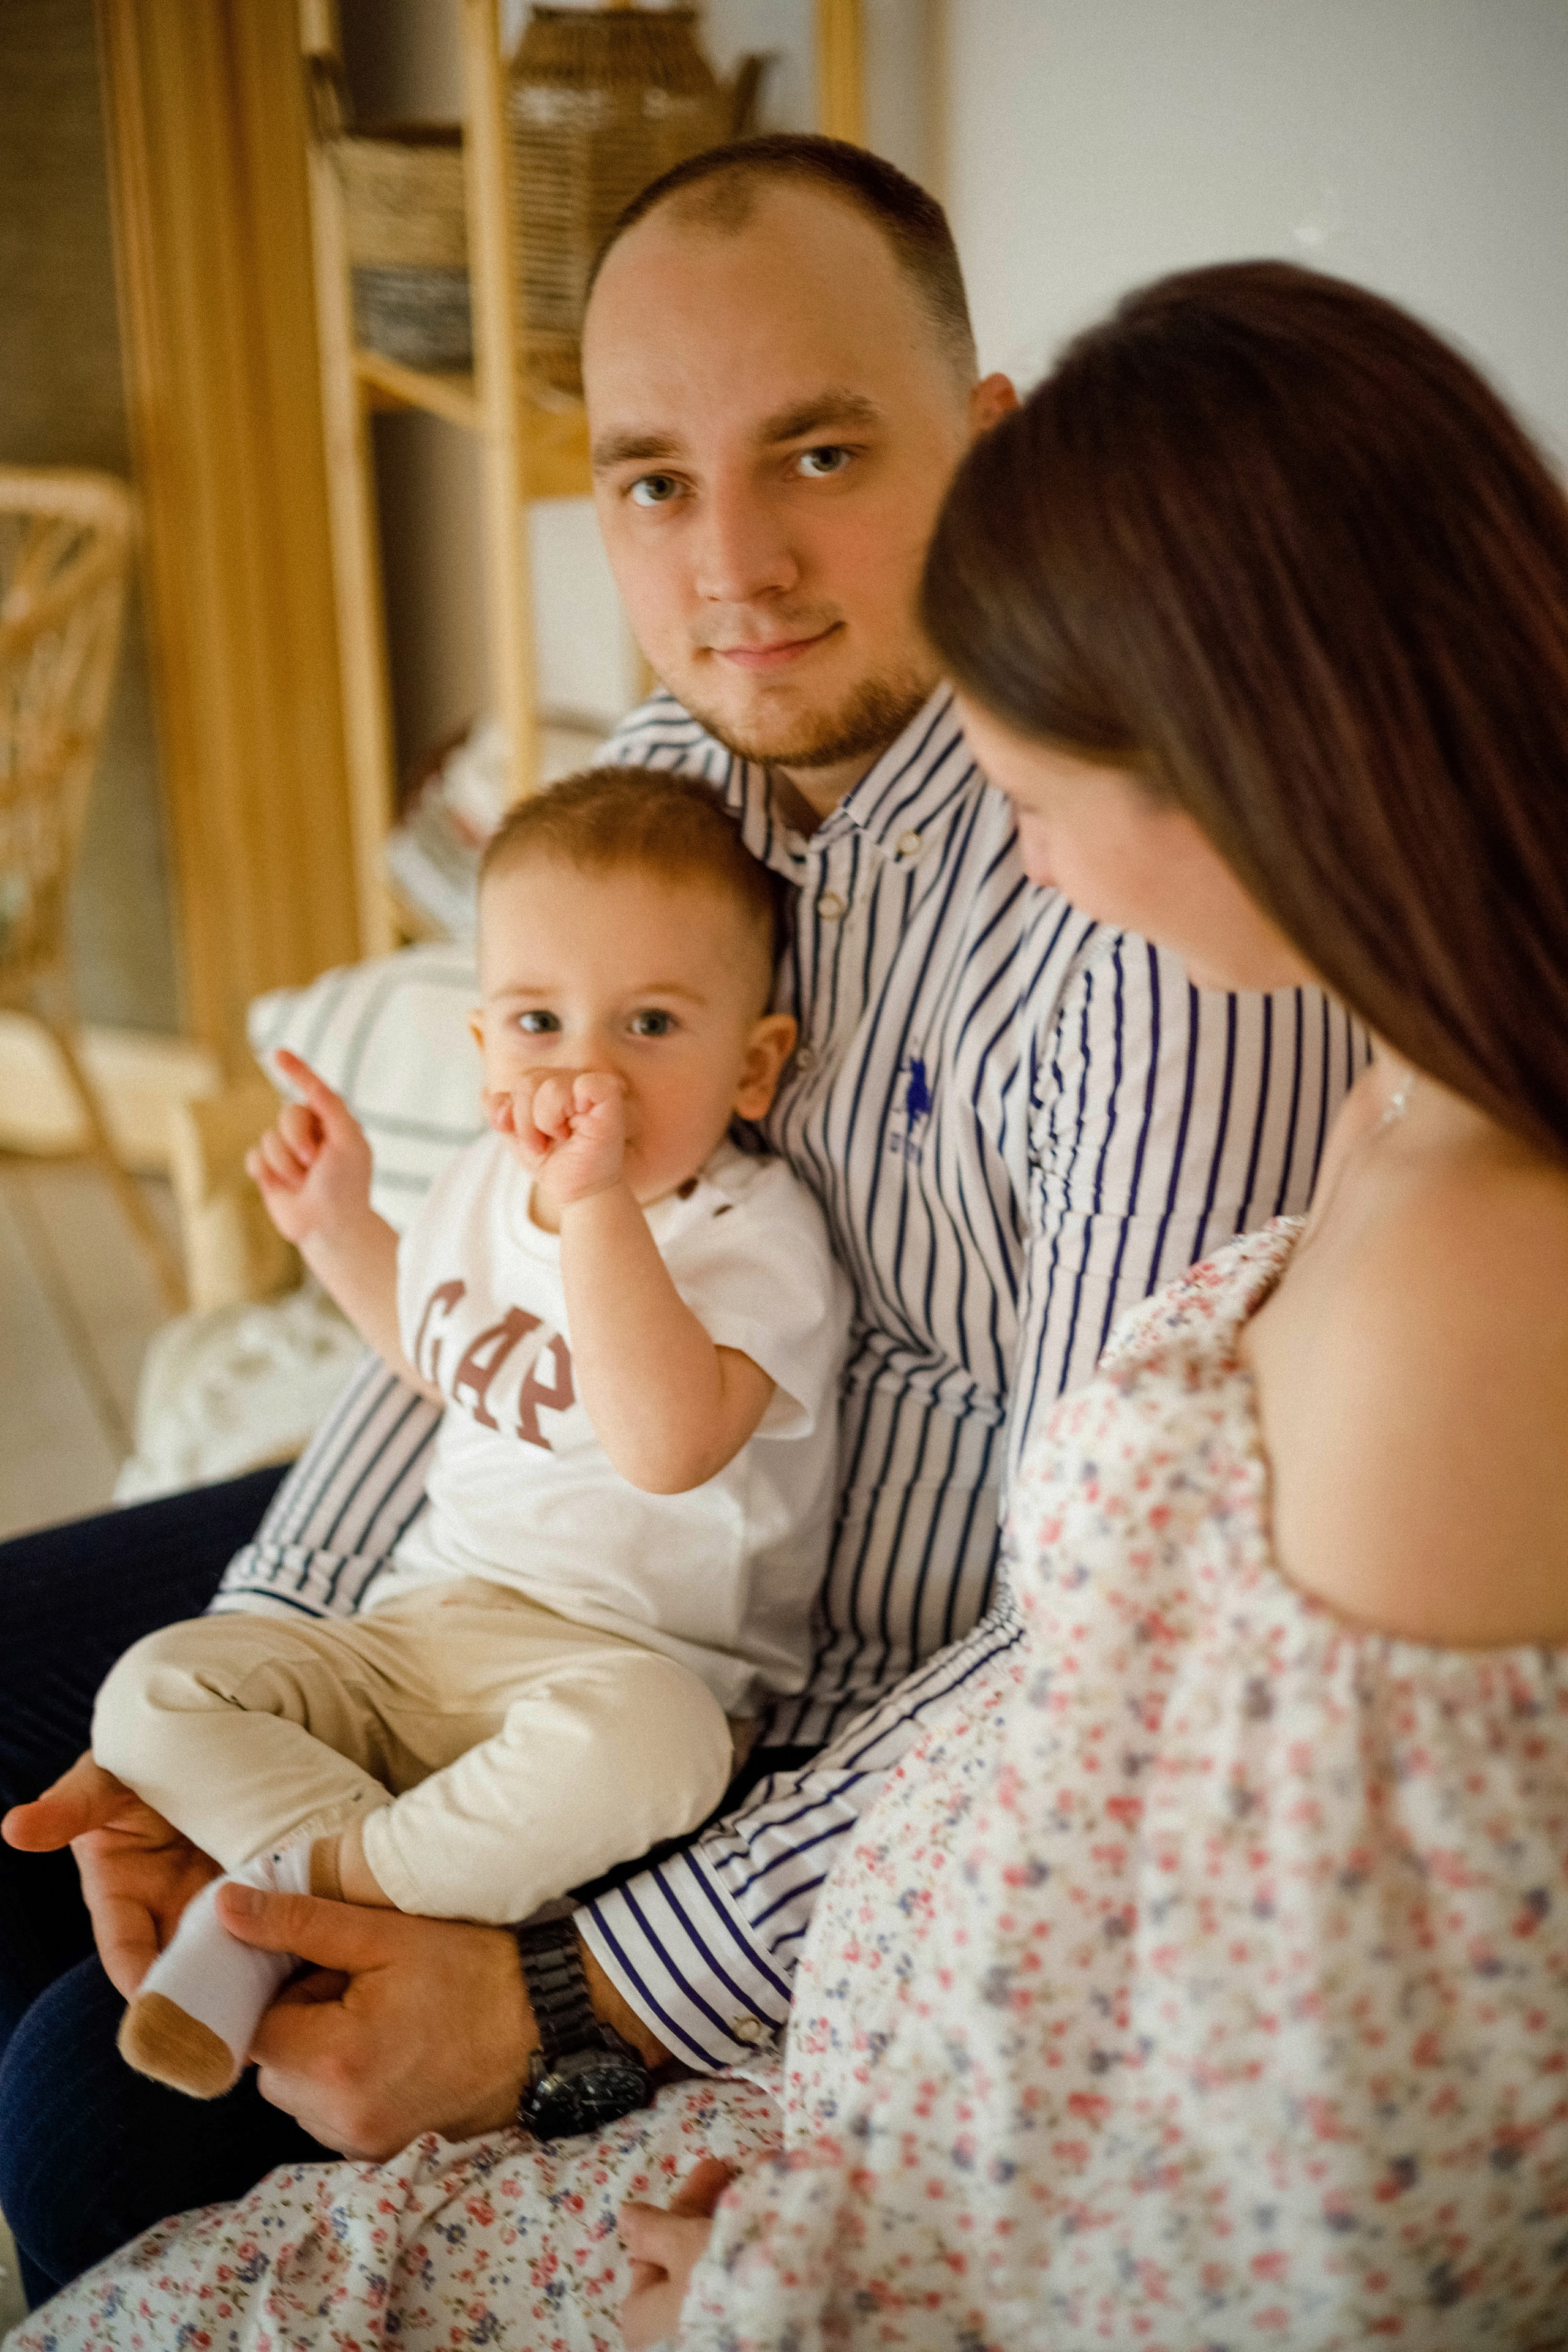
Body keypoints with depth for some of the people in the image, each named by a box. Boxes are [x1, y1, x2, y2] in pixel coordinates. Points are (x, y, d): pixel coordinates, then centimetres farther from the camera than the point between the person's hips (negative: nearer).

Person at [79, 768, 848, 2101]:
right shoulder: (490, 1184, 8)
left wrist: (598, 1199, -34)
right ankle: (425, 1878, -24)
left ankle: (308, 1878, -20)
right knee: (156, 1686, -8)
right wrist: (340, 1226, 17)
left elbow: (667, 1444, -34)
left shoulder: (753, 1232, -14)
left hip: (642, 1656, -6)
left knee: (638, 1742, -40)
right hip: (424, 1626, 7)